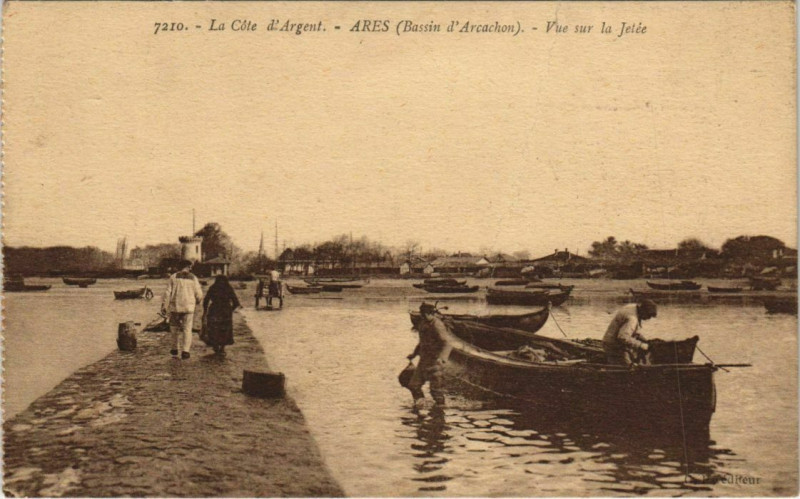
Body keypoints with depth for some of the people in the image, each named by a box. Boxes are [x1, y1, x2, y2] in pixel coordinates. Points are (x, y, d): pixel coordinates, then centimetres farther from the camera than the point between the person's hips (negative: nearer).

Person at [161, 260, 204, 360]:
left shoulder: (173, 277, 0)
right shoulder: (193, 278, 1)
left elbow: (167, 293, -5)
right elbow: (199, 294, 2)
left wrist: (164, 306, -3)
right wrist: (197, 301, 24)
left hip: (175, 307, 0)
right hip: (188, 307, 0)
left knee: (174, 327, 17)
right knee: (187, 329, 5)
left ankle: (175, 349, 24)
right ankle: (185, 351, -4)